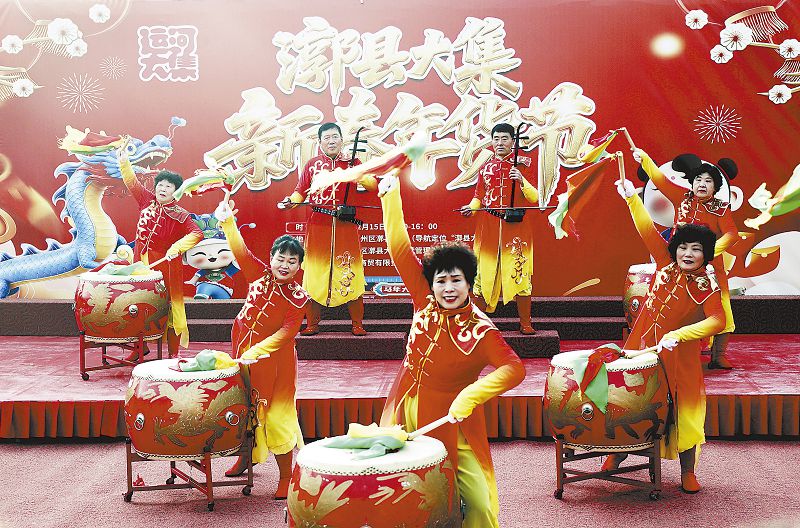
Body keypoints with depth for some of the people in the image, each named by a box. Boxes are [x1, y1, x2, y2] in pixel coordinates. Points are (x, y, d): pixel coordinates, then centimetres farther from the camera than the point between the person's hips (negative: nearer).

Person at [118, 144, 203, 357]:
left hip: (165, 265, -5)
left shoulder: (180, 215, -8)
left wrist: (177, 247, -30)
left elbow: (196, 233, -19)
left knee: (169, 308, -1)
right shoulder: (147, 201, 6)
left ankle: (173, 353, 7)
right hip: (142, 262, 5)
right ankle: (140, 347, 26)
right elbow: (133, 183, 6)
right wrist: (124, 162, -7)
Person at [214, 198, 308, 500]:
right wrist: (228, 222, -17)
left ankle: (286, 477, 6)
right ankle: (245, 457, 42)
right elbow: (241, 252, -7)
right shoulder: (259, 274, -2)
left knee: (277, 417, -3)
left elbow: (286, 332, -22)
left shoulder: (299, 297, -14)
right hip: (245, 354, 5)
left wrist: (256, 352, -31)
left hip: (275, 359, -5)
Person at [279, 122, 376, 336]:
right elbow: (301, 191, 11)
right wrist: (291, 201, -9)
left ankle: (357, 324, 6)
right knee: (314, 273, 1)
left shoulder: (352, 163, 10)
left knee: (350, 274, -2)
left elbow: (373, 185, 1)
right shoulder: (312, 164, 12)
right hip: (317, 227, 1)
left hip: (346, 226, -1)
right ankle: (312, 324, 10)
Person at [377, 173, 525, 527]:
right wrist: (391, 196, -2)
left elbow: (514, 368, -26)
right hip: (406, 413, 4)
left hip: (450, 421, -4)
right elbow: (400, 250, -2)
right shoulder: (425, 302, -3)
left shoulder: (480, 331, -16)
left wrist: (471, 395, -39)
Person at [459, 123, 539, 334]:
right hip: (488, 227, 3)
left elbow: (535, 198, -1)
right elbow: (479, 197, 19)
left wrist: (522, 180, -18)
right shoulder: (485, 168, 14)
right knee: (483, 273, 0)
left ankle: (525, 323, 3)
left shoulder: (523, 164, 5)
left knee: (520, 274, -5)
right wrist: (471, 207, -2)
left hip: (516, 227, -2)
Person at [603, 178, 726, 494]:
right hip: (642, 347, 4)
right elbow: (649, 231, -4)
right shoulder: (666, 265, -1)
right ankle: (617, 454, 33)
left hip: (678, 356, -4)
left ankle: (688, 472, 17)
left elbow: (717, 321, -27)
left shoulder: (707, 287, -13)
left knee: (682, 412, 2)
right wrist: (632, 198, -10)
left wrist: (678, 335, -36)